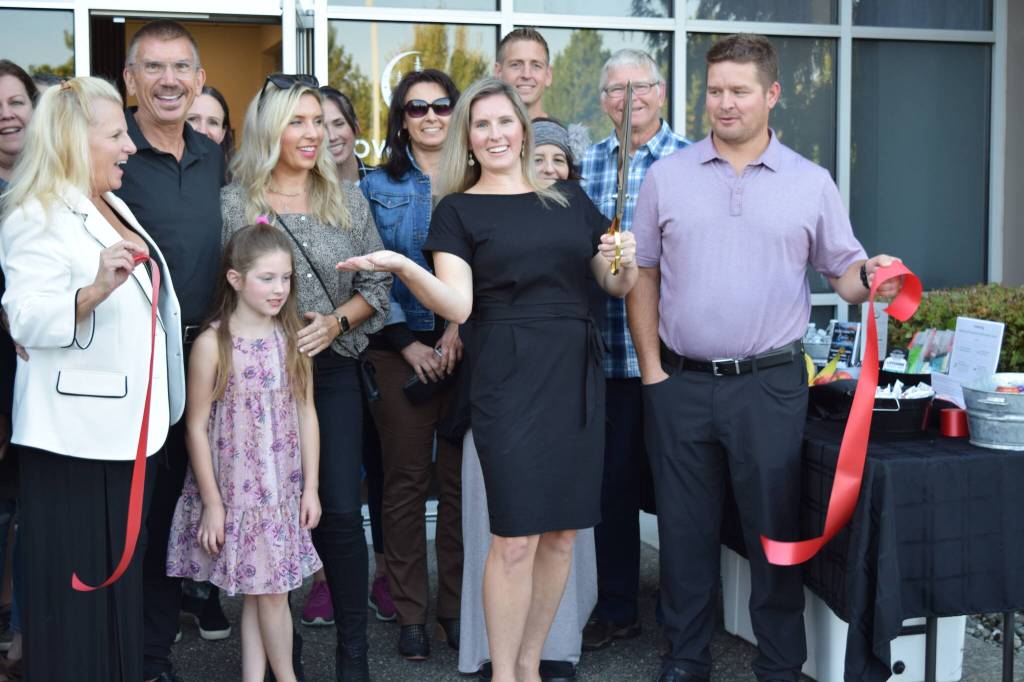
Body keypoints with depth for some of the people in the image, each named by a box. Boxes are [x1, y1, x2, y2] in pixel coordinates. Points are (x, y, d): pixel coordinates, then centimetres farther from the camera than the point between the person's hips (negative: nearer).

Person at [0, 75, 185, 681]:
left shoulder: (113, 207, 15)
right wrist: (96, 289, -40)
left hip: (126, 426, 9)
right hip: (75, 434, -9)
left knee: (121, 579, 15)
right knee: (76, 587, -2)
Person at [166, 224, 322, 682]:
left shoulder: (293, 338, 1)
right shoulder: (212, 344, -10)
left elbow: (306, 414, 4)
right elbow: (197, 427, -8)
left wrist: (310, 487, 3)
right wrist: (212, 504, -8)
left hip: (284, 488, 3)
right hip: (234, 489, -3)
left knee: (268, 591, 8)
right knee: (259, 590, 5)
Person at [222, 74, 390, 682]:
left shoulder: (348, 202, 8)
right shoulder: (233, 204, 1)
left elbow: (377, 284, 8)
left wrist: (336, 322, -8)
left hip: (333, 374, 1)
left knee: (341, 512, -1)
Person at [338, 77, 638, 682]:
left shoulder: (571, 198, 14)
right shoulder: (458, 210, 4)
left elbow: (618, 287, 18)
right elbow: (457, 305, -9)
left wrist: (627, 262, -4)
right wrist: (403, 266, -24)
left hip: (578, 375, 4)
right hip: (508, 378, -4)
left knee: (562, 533, 8)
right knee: (515, 537, -7)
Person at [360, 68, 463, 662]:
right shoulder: (379, 187, 7)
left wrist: (463, 325, -9)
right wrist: (406, 342, -7)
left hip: (468, 346, 1)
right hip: (400, 348, -1)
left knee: (461, 478, 2)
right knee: (406, 480, 2)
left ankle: (457, 604, 15)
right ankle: (411, 611, 12)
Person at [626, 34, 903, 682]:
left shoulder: (811, 183, 4)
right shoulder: (667, 177, 6)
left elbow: (845, 270, 7)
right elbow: (643, 276, 8)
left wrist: (869, 277, -17)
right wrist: (652, 368, 1)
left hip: (770, 384, -1)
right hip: (681, 383, 2)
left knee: (776, 526, 5)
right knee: (685, 528, 10)